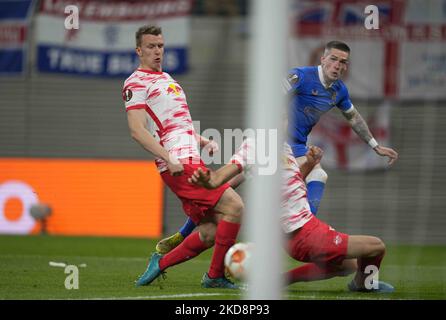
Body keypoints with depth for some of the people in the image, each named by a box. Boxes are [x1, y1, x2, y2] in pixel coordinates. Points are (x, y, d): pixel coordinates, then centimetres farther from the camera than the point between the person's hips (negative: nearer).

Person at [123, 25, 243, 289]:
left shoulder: (166, 79, 25)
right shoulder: (136, 83, -4)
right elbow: (137, 131, -14)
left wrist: (203, 141, 16)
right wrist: (169, 159, -22)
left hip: (191, 161, 9)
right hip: (180, 165, -9)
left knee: (211, 232, 6)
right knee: (234, 207, -16)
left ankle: (161, 263, 16)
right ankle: (216, 276, -8)